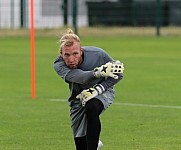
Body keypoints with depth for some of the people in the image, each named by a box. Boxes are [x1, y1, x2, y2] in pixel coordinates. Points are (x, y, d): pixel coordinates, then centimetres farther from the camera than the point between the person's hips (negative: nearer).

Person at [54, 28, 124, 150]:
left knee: (91, 108, -38)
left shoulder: (97, 54, -28)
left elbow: (118, 74, -14)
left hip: (102, 91, -2)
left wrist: (97, 89, -27)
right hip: (79, 98, 2)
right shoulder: (59, 65, -27)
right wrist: (98, 72, -64)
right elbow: (80, 77, -45)